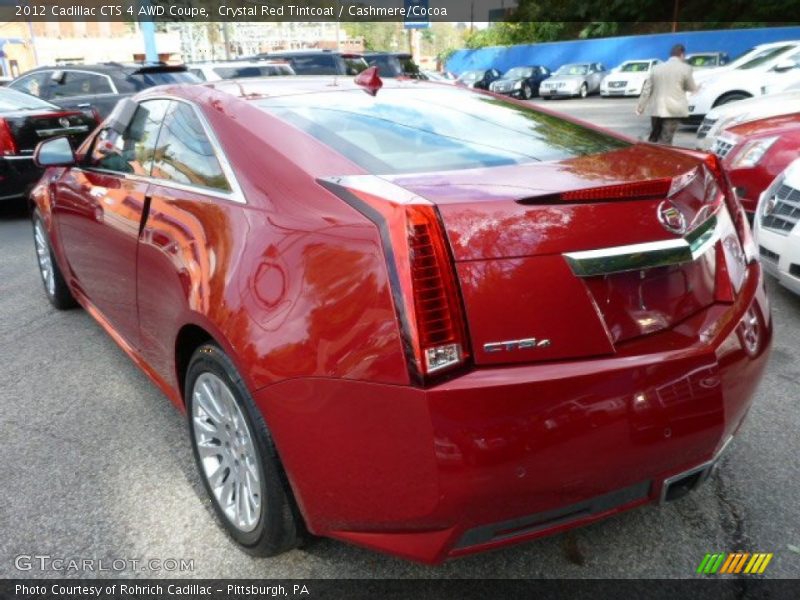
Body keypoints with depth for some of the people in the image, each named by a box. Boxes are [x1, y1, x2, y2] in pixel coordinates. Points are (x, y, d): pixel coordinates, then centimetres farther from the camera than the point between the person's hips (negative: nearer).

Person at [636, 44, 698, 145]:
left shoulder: (656, 68, 10)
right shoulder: (685, 68, -3)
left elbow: (647, 89, 10)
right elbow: (691, 87, 6)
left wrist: (641, 106, 16)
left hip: (656, 110, 5)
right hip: (673, 110, -5)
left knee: (653, 138, 17)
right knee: (665, 141, -6)